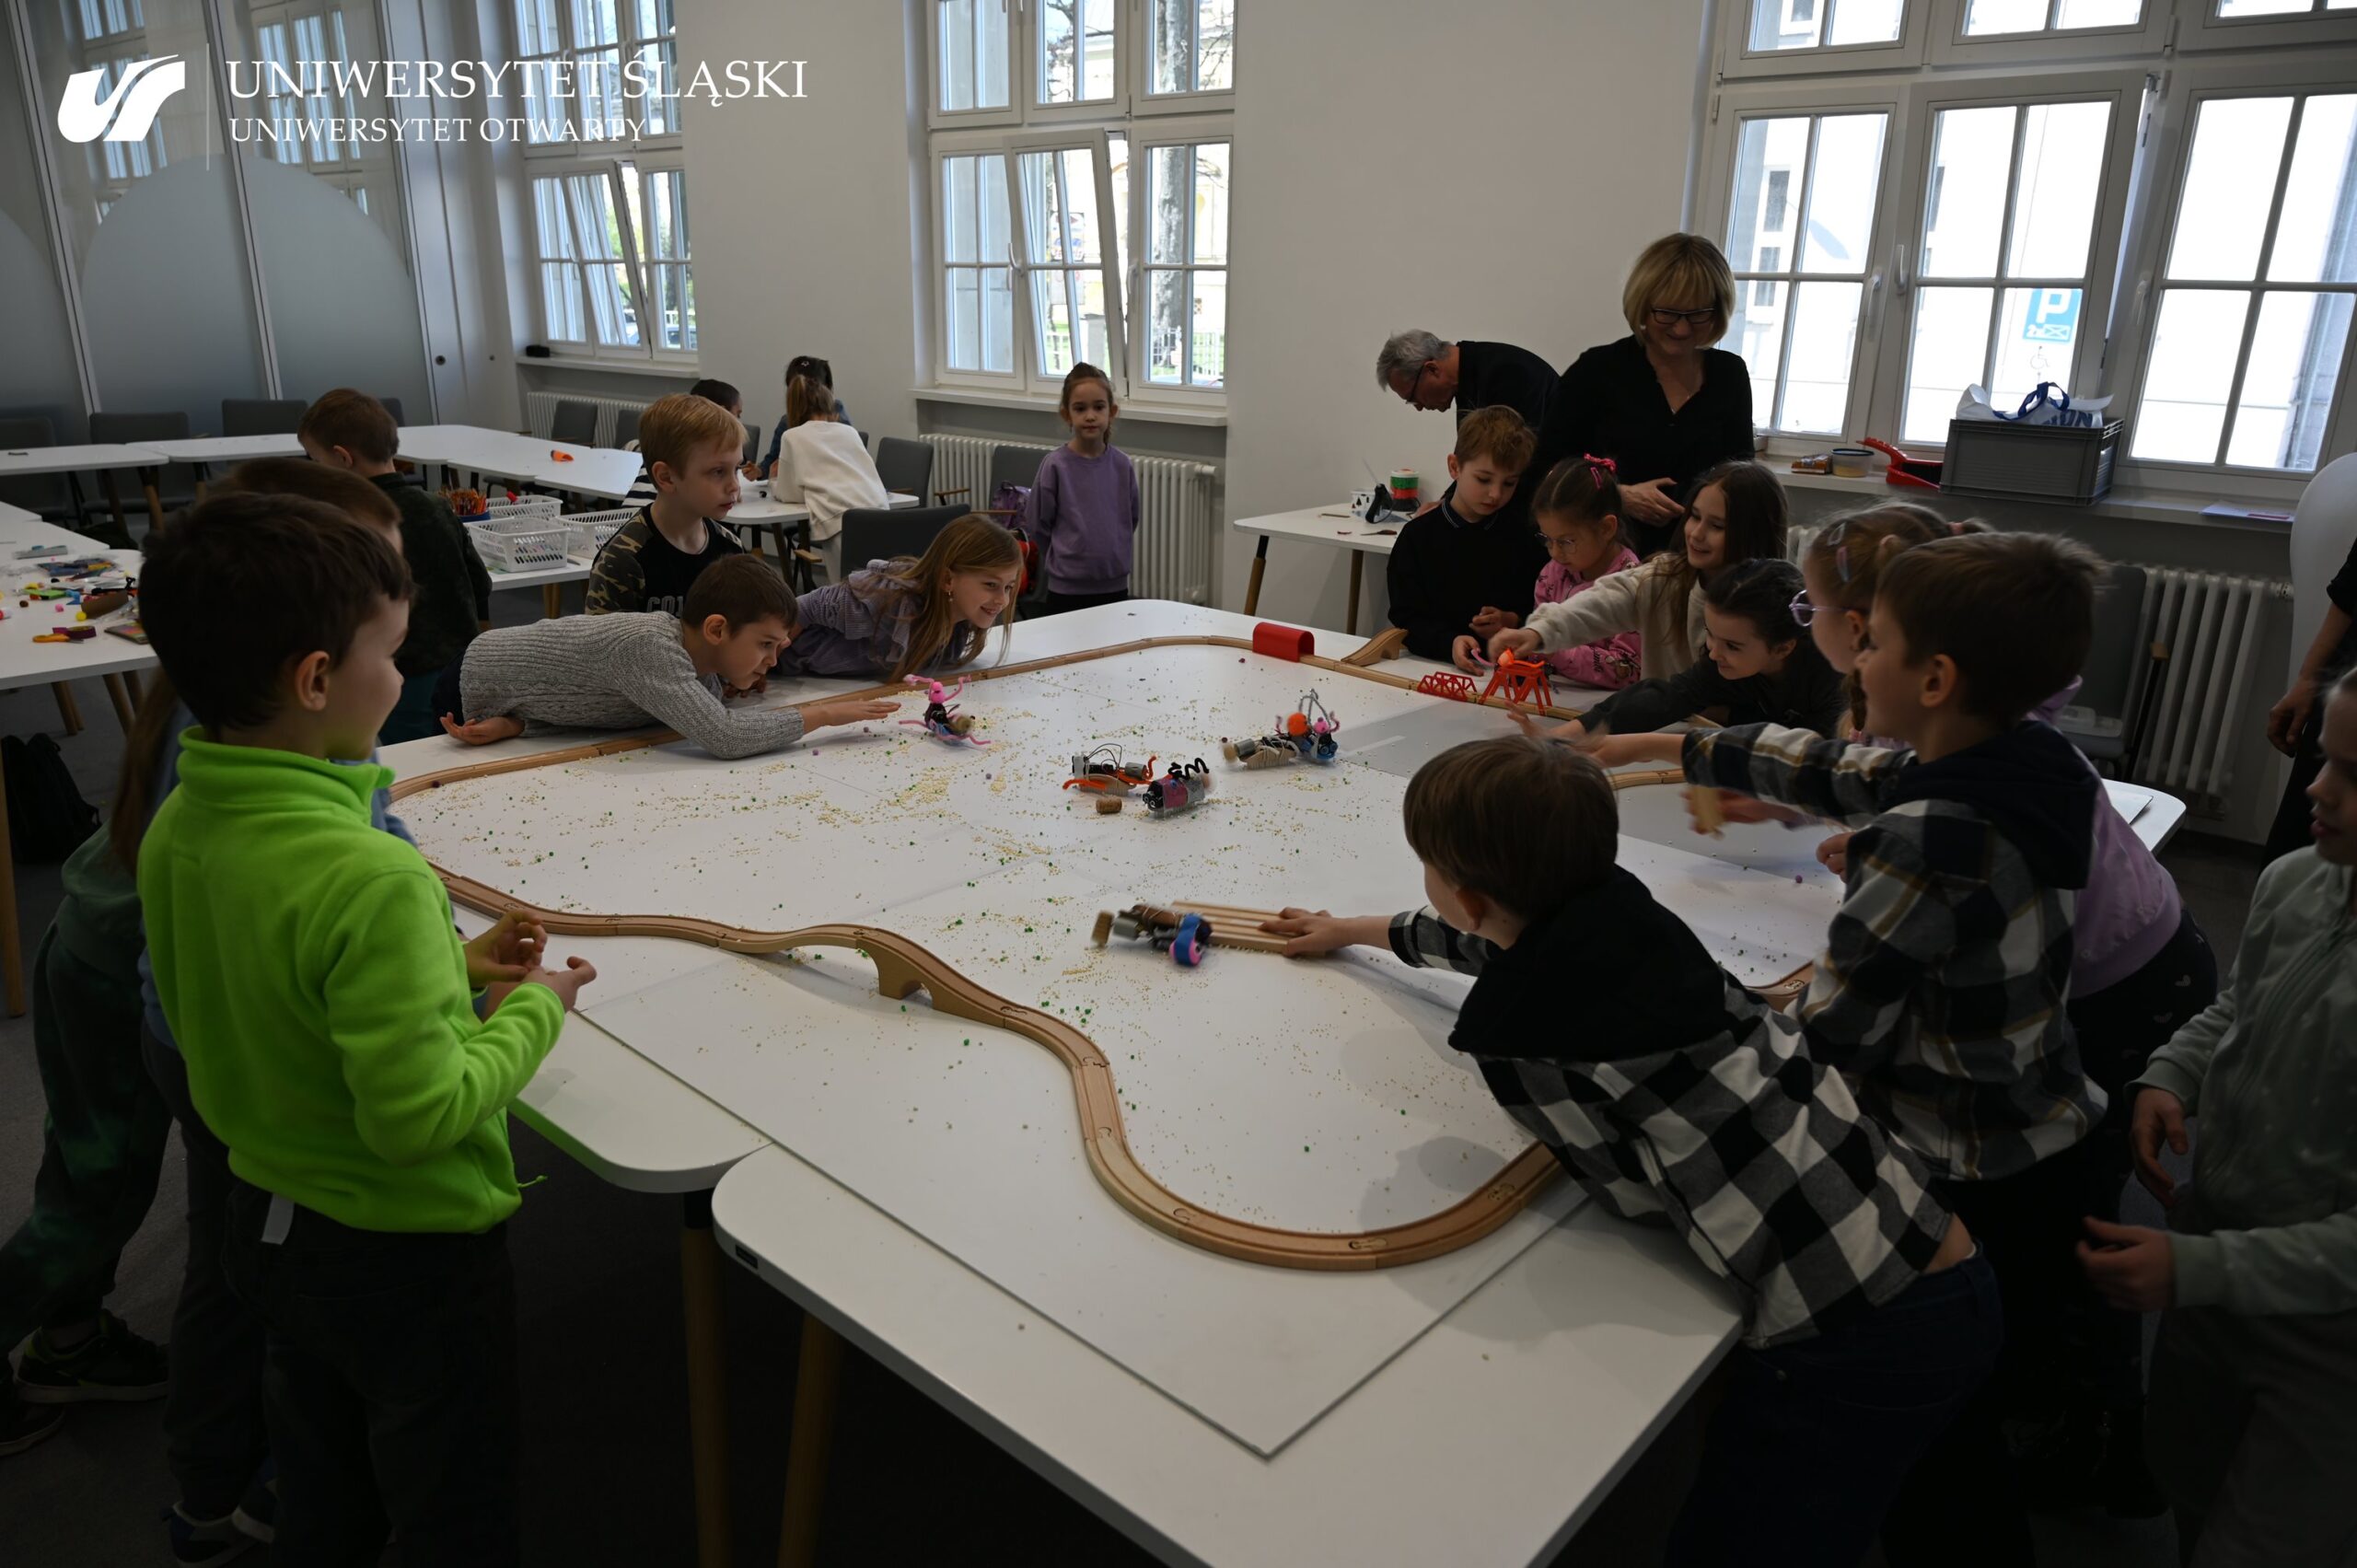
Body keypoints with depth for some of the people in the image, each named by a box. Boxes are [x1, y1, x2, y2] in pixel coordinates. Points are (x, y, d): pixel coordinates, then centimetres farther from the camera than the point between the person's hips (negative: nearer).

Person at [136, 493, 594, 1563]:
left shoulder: (177, 830, -8)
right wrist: (533, 1010, -15)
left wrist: (445, 969, 2)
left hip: (265, 1220, 7)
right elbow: (421, 1116, -30)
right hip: (405, 1251, -7)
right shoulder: (374, 882, -34)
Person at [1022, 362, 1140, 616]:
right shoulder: (1055, 465, -8)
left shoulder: (1122, 465, 0)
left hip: (1116, 585, 3)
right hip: (1066, 589, -3)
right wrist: (1062, 561, 6)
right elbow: (1036, 524, -1)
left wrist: (1116, 557, 12)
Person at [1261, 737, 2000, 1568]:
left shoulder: (1509, 1035, -20)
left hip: (1856, 1345, -7)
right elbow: (1496, 937, 24)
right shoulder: (1611, 908, 3)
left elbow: (1646, 1196, -10)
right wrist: (1352, 931, 40)